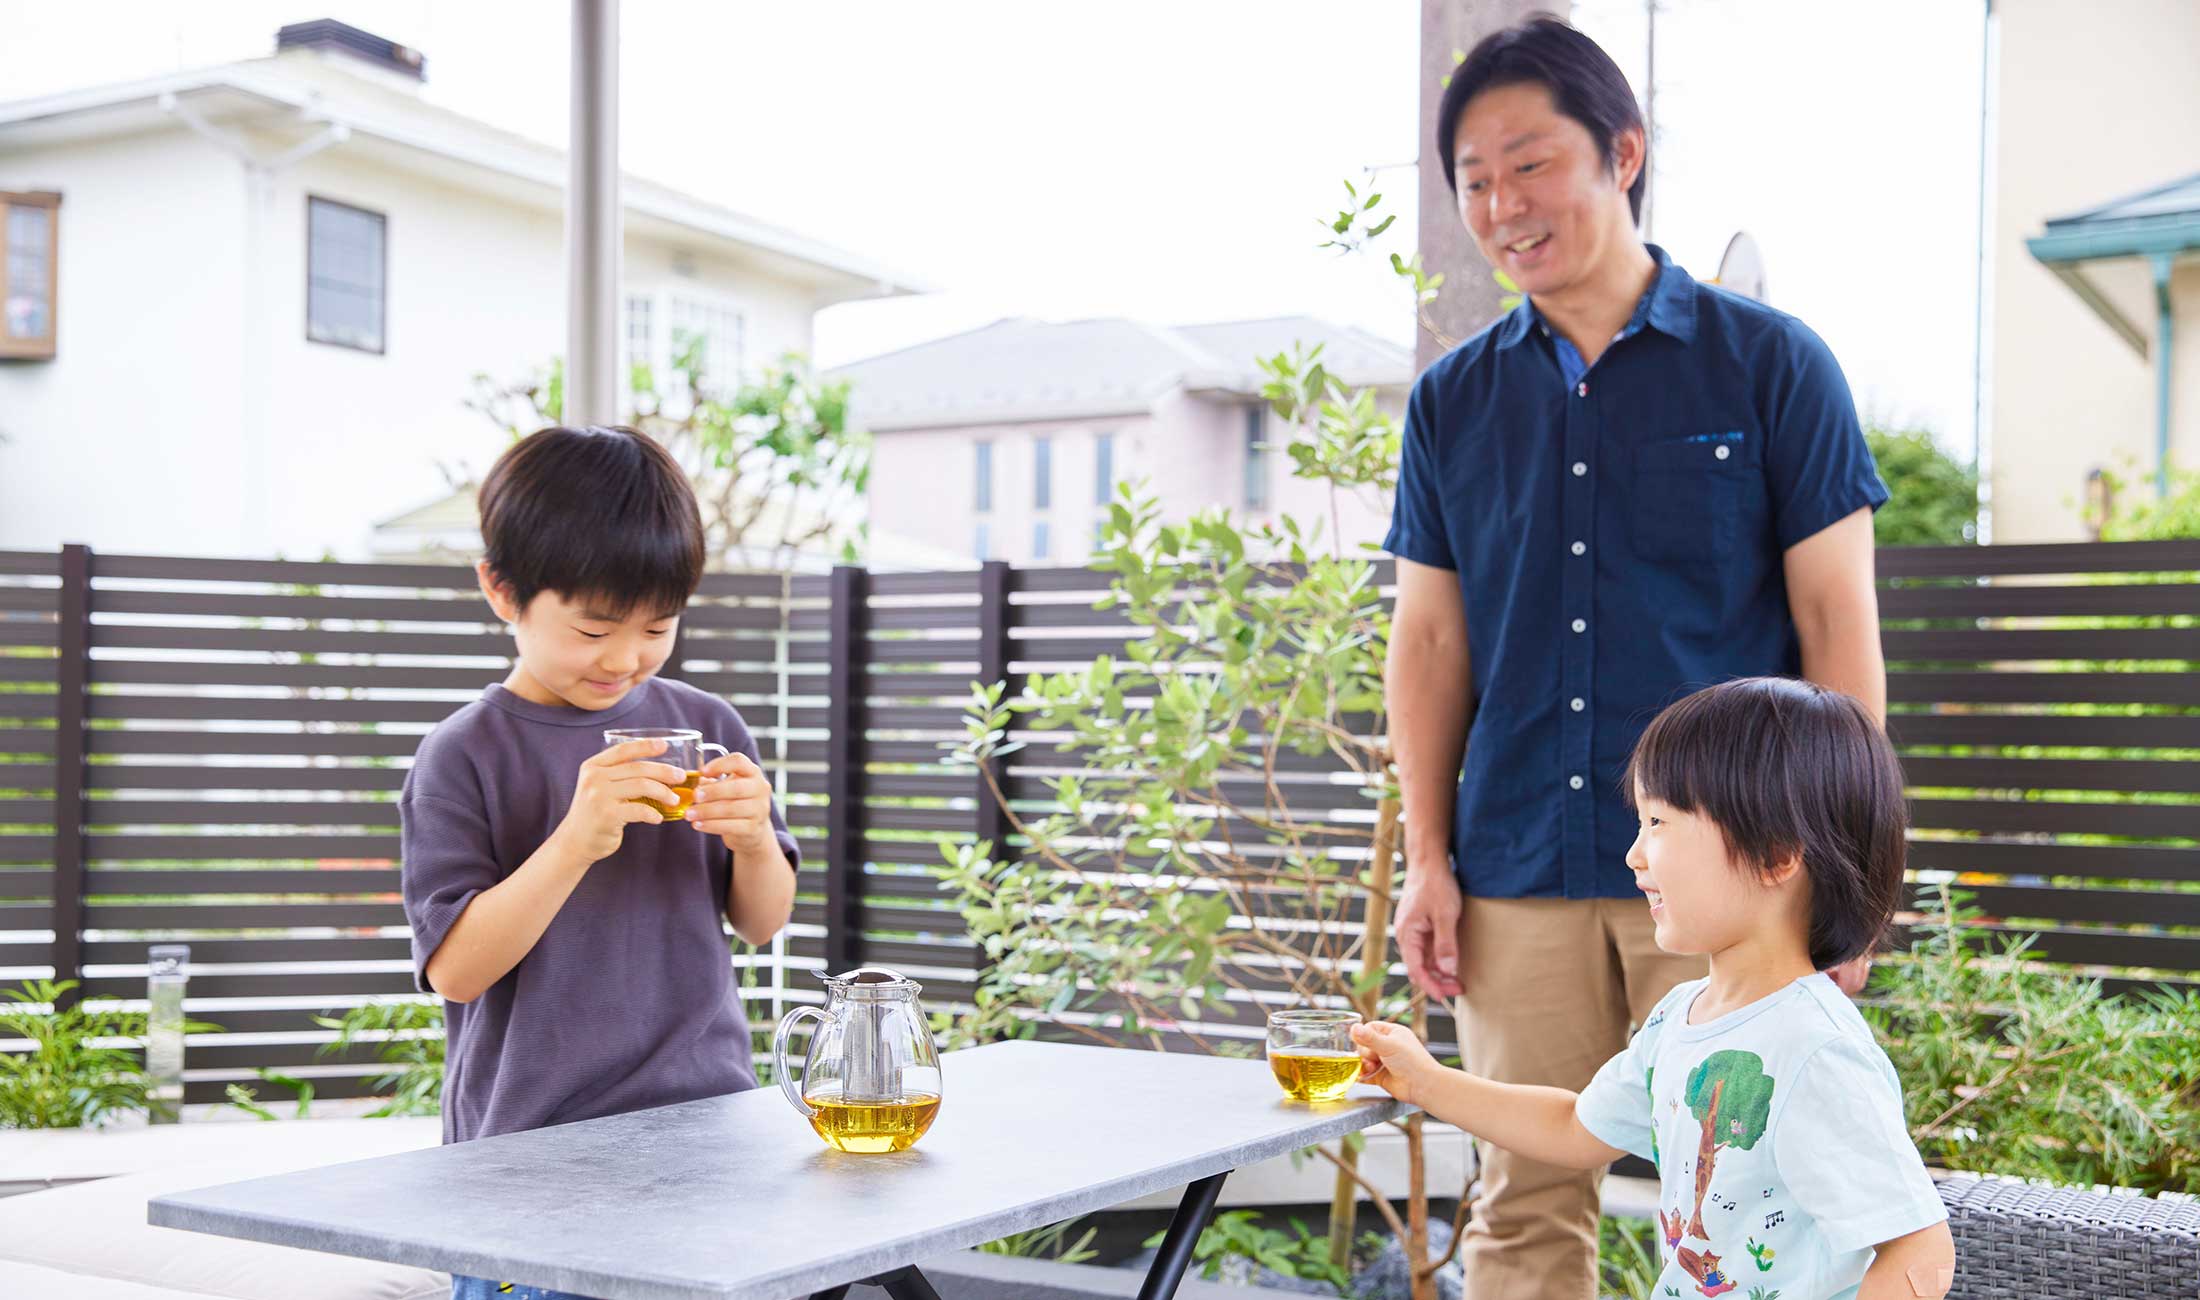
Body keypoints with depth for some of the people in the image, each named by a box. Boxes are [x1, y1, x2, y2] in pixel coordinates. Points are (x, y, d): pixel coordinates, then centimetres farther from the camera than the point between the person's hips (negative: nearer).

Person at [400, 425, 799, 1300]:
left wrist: (754, 840, -11)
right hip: (533, 1145, -3)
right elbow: (454, 968, -13)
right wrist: (576, 840, -25)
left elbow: (762, 924, 10)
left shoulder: (705, 728, 5)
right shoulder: (465, 757, -6)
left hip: (702, 1121, 3)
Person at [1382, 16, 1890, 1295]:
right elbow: (1431, 639, 11)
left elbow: (1838, 622, 0)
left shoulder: (1772, 363, 0)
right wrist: (1427, 857, 5)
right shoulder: (1453, 399, 9)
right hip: (1520, 874, 3)